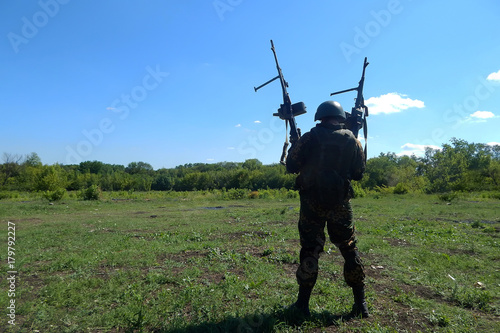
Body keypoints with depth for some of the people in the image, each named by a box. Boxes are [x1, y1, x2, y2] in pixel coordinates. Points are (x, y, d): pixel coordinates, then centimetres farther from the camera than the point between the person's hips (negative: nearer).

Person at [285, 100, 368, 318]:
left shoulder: (310, 138, -6)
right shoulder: (352, 140, 1)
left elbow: (291, 167, -5)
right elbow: (358, 174, 7)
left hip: (312, 203, -1)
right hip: (340, 204, 2)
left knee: (309, 250, 7)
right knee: (349, 250, 14)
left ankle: (303, 304, 13)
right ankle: (360, 303, 20)